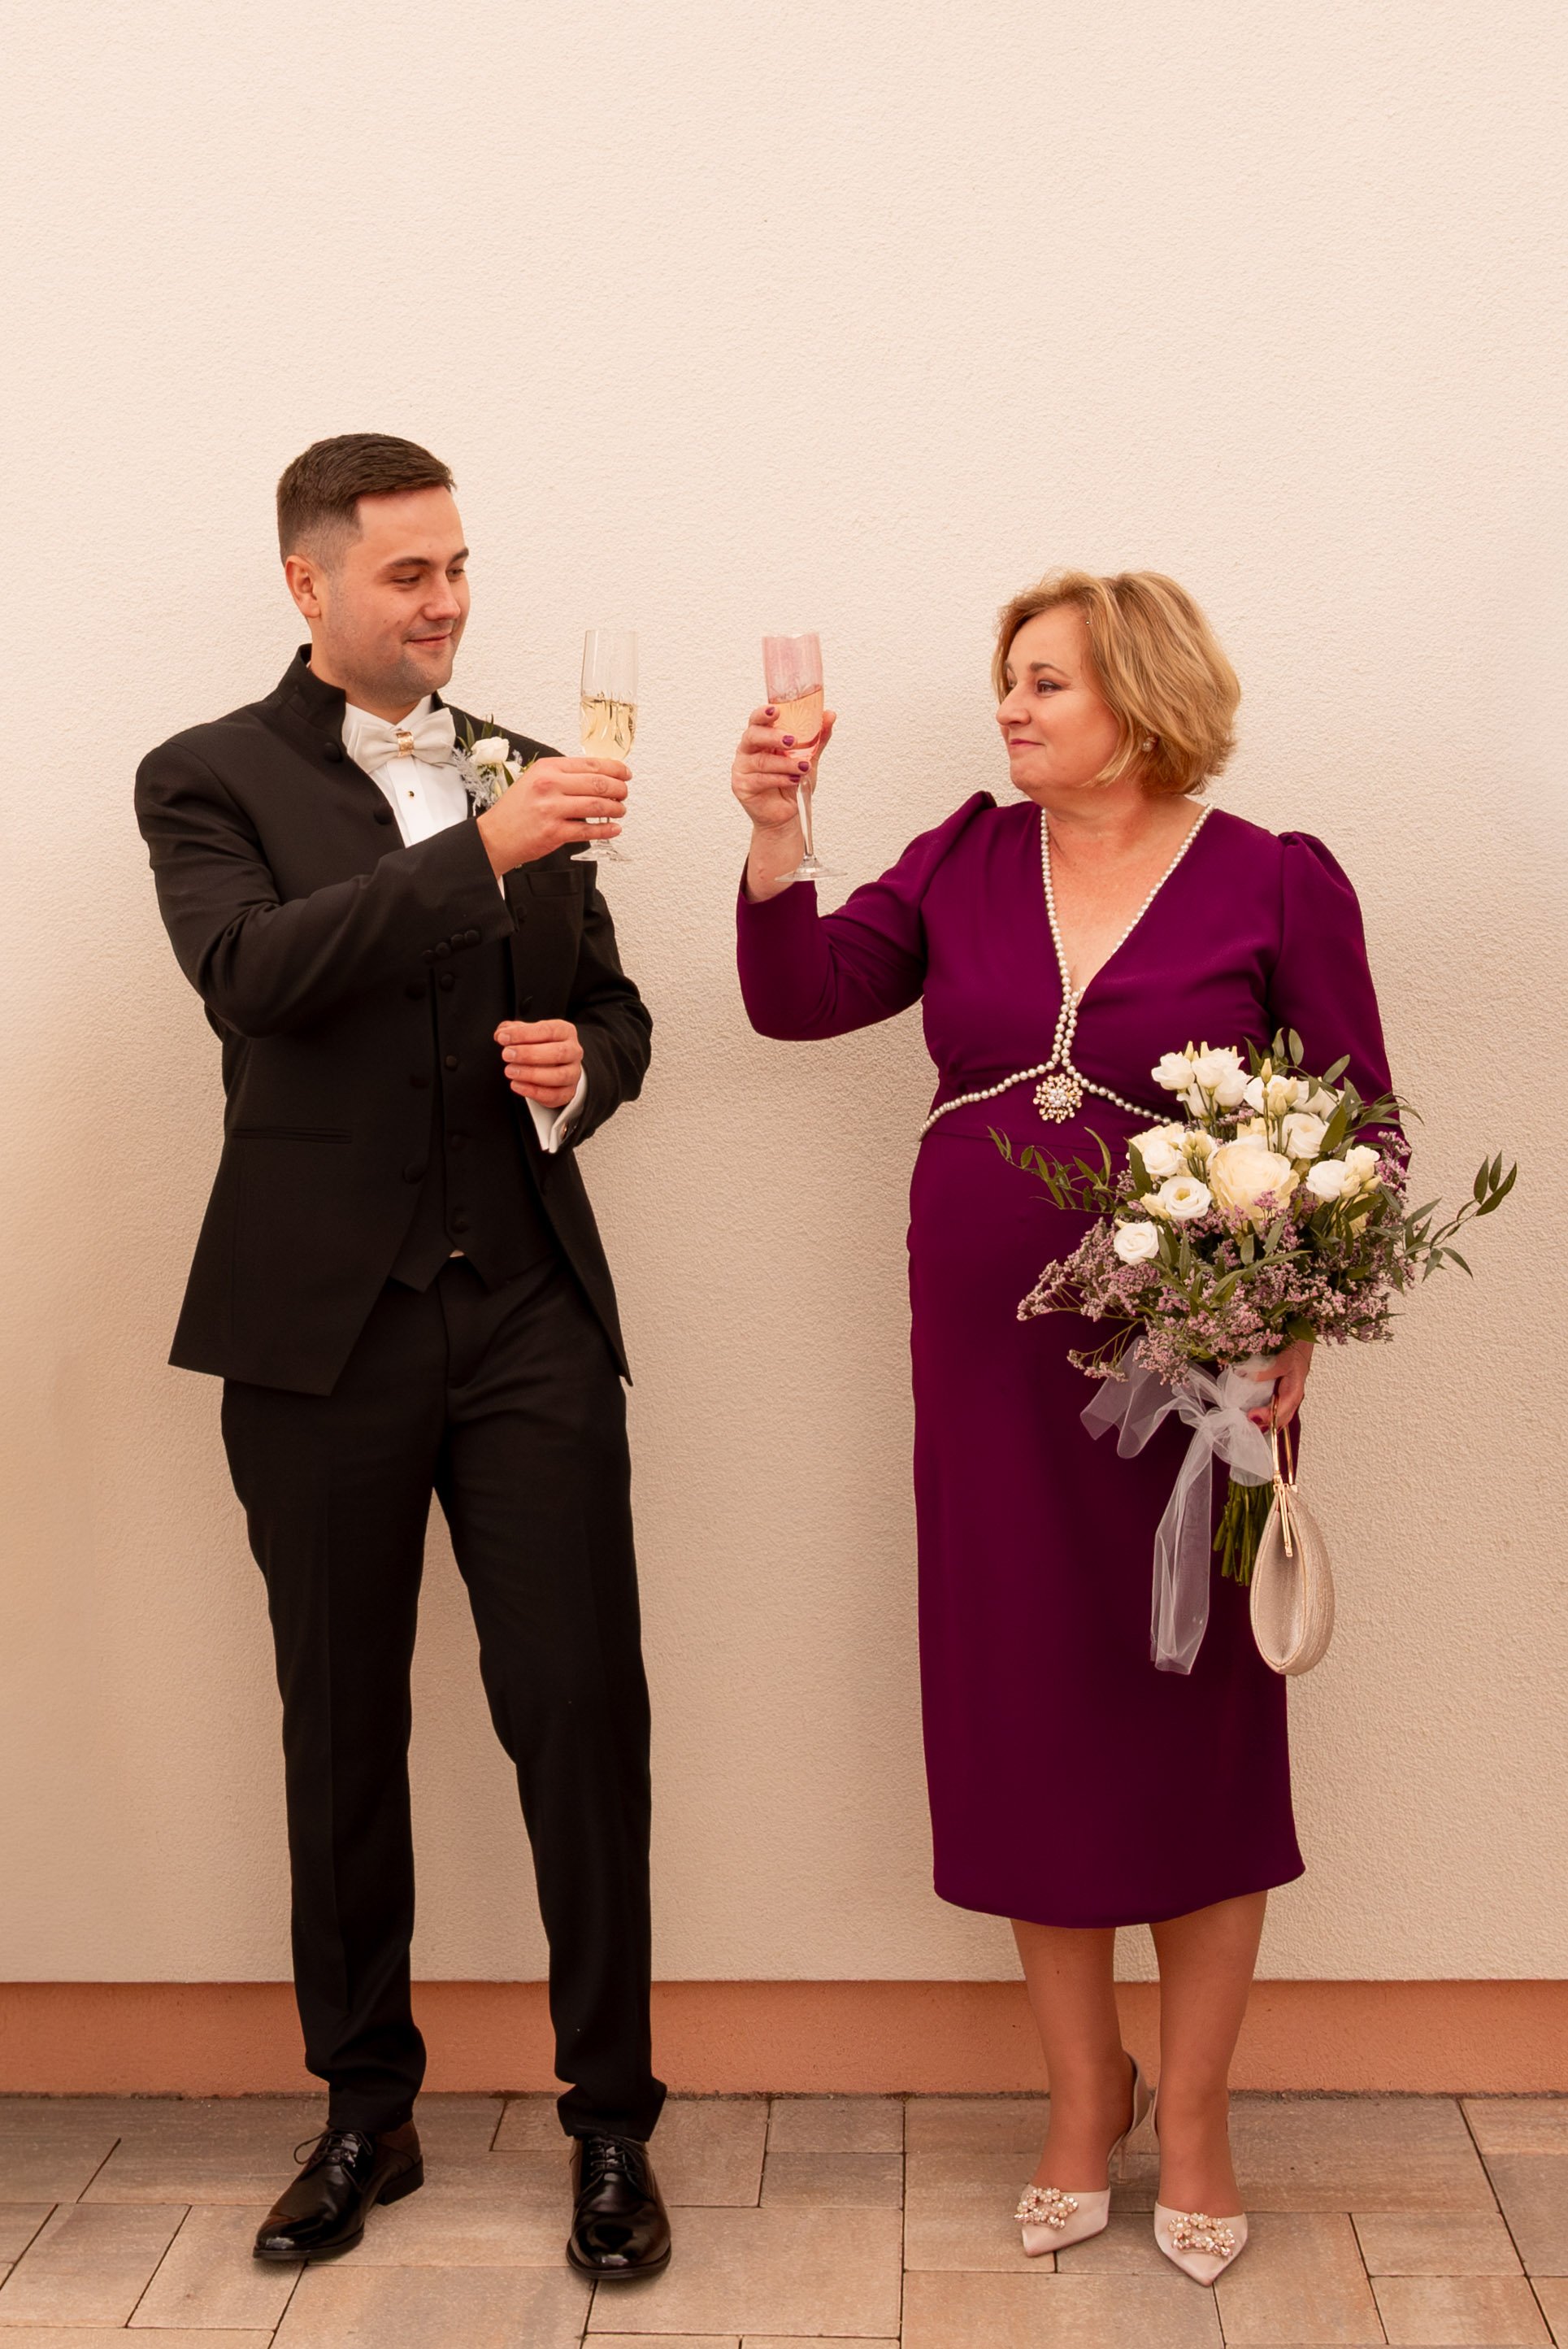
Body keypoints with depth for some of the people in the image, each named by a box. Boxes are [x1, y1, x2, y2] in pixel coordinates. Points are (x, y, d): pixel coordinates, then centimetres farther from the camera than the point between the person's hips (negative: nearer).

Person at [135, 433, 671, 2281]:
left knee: (582, 1712, -2)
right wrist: (482, 853, -27)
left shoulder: (519, 772, 13)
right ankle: (365, 2108, 27)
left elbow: (609, 1001, 21)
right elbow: (249, 970, -19)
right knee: (342, 1731, 10)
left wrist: (586, 1061, -3)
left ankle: (611, 2123, 13)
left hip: (531, 1312, 2)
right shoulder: (210, 779, 1)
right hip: (323, 1323, -2)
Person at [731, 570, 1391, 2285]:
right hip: (989, 1366, 3)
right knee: (1027, 1721, 10)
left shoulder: (1277, 885, -4)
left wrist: (1296, 1331, -13)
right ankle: (1083, 2091, 30)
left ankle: (1191, 2116, 27)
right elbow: (801, 995, -2)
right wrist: (776, 839, -17)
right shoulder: (968, 860, 6)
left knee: (1197, 1723, 7)